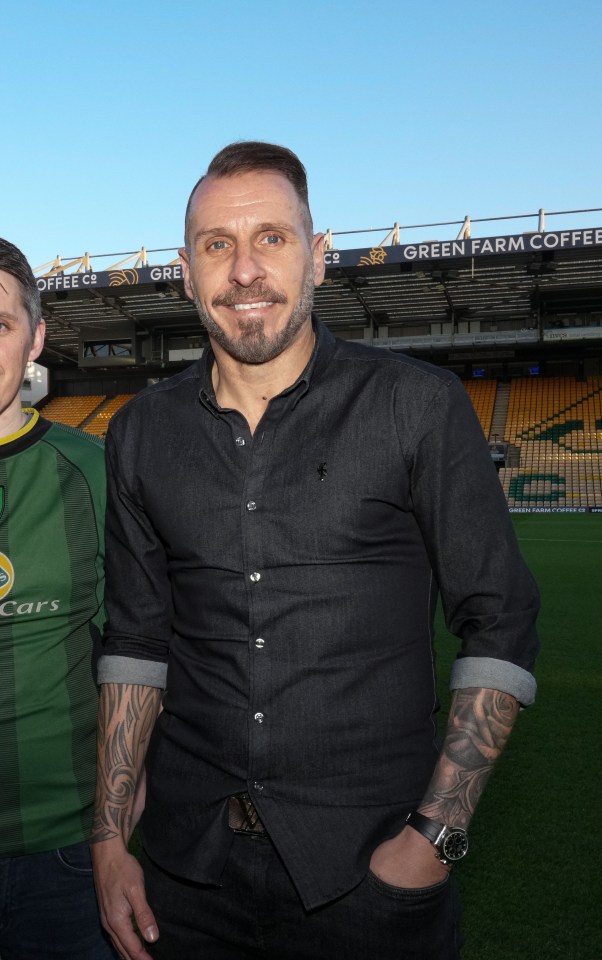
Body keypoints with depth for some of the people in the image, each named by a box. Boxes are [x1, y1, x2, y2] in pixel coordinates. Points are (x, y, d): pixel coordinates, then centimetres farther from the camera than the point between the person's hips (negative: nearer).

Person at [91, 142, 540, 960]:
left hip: (370, 865, -3)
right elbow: (136, 642, 7)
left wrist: (437, 835, -12)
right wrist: (110, 840, 5)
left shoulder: (419, 407, -9)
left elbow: (498, 627, -6)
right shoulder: (142, 434, 2)